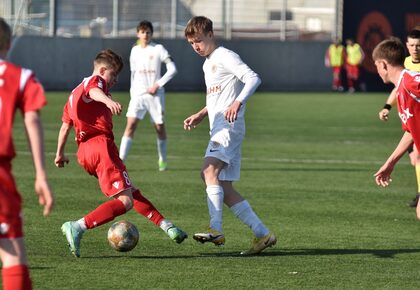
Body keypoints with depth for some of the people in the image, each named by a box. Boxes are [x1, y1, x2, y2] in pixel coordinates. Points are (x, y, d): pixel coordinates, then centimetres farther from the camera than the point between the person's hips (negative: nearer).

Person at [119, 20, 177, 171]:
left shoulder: (158, 49, -4)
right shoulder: (135, 50, 9)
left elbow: (172, 69, -6)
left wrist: (157, 85, -12)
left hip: (155, 94, -2)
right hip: (138, 94, 2)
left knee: (159, 127, 6)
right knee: (130, 125, -11)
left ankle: (163, 160, 25)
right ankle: (120, 160, -18)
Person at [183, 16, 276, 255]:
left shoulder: (226, 57, -5)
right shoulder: (208, 64, 23)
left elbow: (253, 79, -18)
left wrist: (238, 103, -31)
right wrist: (201, 115, 24)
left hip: (229, 127, -10)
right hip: (218, 130, 10)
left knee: (209, 170, -27)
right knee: (224, 188, 4)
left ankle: (216, 229, -35)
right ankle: (262, 233, 6)